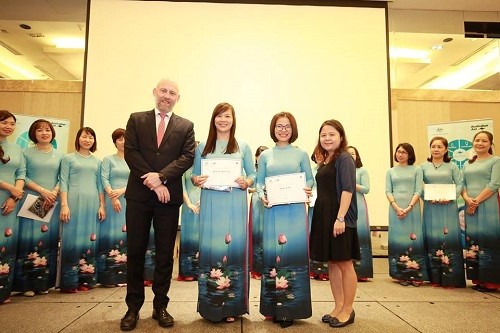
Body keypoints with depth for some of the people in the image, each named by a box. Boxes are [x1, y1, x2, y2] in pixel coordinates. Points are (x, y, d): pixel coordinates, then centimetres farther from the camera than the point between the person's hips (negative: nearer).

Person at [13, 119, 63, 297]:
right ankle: (27, 284, 6)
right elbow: (22, 177, -3)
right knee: (29, 239, -3)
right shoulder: (26, 153, 4)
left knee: (49, 239, 3)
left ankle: (44, 282, 11)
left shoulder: (59, 155, 11)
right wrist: (42, 190, -13)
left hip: (52, 203, 2)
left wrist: (54, 193, -10)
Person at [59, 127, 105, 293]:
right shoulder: (68, 158, 6)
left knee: (90, 240, 4)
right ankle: (70, 282, 6)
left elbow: (100, 184, 13)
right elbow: (64, 182, -1)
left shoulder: (97, 161, 15)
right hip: (74, 201, -3)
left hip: (92, 203, 3)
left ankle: (86, 279, 13)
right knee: (72, 239, -2)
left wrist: (102, 205, 6)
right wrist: (64, 205, -10)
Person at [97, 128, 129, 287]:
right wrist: (113, 197, -16)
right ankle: (110, 276, 2)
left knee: (127, 235, 2)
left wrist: (122, 190, -11)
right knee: (111, 235, -3)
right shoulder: (108, 159, 7)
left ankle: (125, 274, 7)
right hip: (112, 201, -2)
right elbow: (104, 180, -3)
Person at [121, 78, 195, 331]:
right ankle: (133, 307, 21)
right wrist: (152, 182, -12)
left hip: (169, 196, 0)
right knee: (135, 251, 7)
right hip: (139, 194, 0)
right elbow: (130, 152, -2)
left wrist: (161, 176, -16)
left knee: (165, 253, 7)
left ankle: (160, 306, 21)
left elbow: (188, 157, -3)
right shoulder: (136, 120, 9)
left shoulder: (186, 126, 9)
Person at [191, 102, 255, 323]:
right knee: (210, 249, 2)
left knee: (234, 248, 0)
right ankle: (211, 306, 16)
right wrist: (197, 180, -10)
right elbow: (194, 174, 12)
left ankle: (232, 306, 15)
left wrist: (246, 182, -12)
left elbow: (253, 174, 8)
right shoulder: (202, 147, 11)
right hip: (210, 205, 1)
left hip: (235, 205, 0)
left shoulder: (243, 146, 8)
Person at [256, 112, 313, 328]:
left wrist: (307, 189, -13)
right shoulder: (265, 155, 10)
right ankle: (275, 308, 18)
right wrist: (262, 196, -10)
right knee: (272, 253, 3)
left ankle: (291, 308, 13)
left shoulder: (301, 154, 8)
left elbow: (310, 179, 8)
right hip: (273, 210, 1)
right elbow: (259, 182, 9)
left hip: (295, 210, -1)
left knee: (294, 251, -1)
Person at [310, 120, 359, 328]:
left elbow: (347, 190, -15)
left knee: (344, 263, 3)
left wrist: (340, 218, -22)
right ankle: (338, 307, 25)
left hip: (339, 217, -8)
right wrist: (321, 216, 13)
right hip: (323, 216, 8)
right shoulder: (324, 162, 15)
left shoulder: (344, 159, -7)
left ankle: (348, 310, 16)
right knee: (331, 263, 13)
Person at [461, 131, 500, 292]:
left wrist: (477, 201, -13)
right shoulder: (467, 164, 17)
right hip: (470, 207, 5)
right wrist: (467, 199, -8)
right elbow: (462, 185, 12)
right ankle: (478, 279, 14)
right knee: (472, 241, 5)